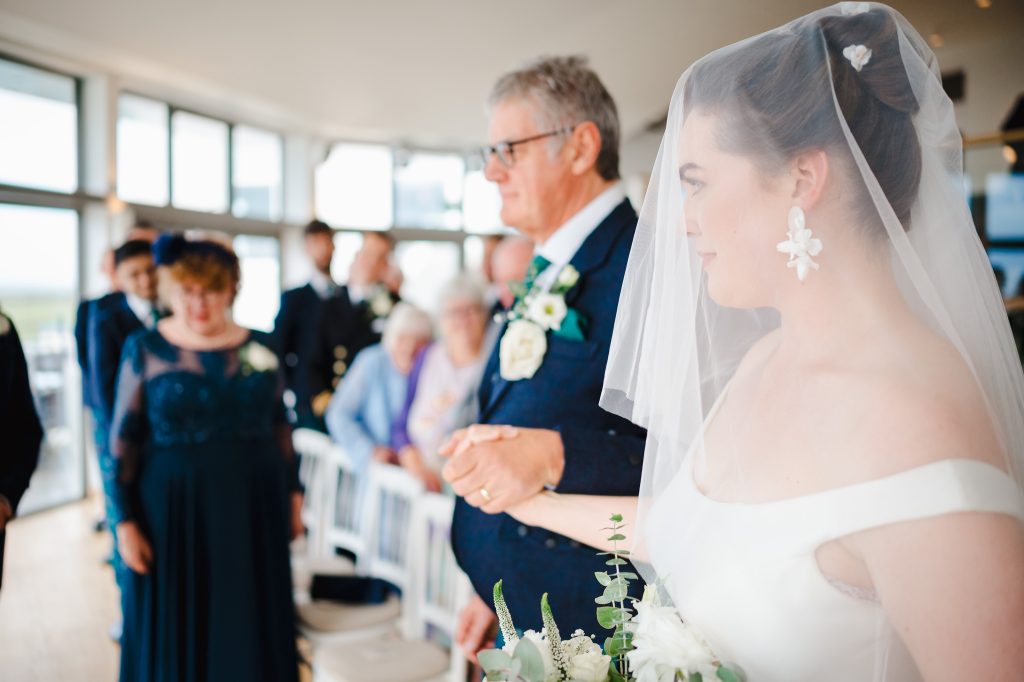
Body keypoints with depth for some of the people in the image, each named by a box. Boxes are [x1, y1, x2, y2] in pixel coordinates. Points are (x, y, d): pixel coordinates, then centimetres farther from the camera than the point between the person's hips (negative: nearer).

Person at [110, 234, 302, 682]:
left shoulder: (260, 347, 2)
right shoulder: (145, 350, -4)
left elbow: (280, 426, 9)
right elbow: (122, 441, -3)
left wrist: (293, 492, 9)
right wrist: (125, 519, -7)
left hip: (254, 505, 2)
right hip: (174, 508, -2)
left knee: (250, 630, 11)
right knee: (175, 632, 10)